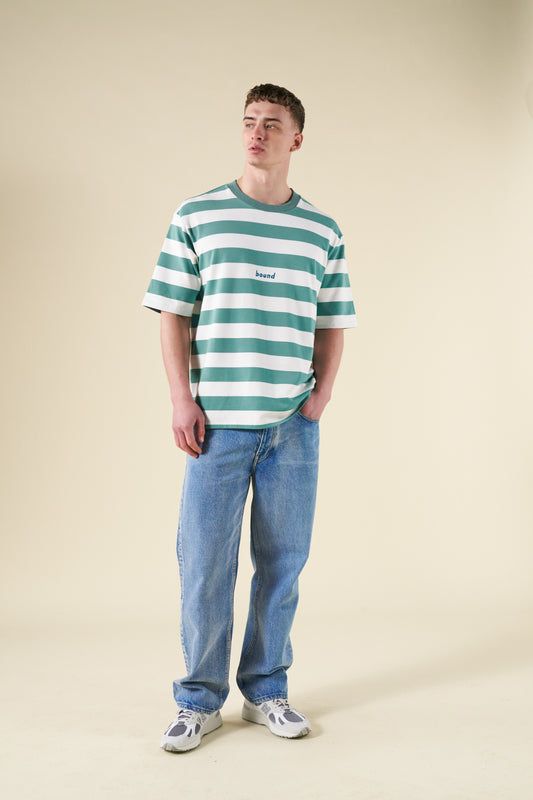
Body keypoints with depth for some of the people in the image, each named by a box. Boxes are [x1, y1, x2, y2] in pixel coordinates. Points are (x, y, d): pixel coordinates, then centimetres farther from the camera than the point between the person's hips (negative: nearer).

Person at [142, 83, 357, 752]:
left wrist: (322, 391, 1)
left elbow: (331, 325, 15)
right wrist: (181, 399, -5)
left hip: (292, 423, 2)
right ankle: (200, 699, 18)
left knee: (282, 561, 9)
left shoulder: (323, 232, 10)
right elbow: (174, 316, 3)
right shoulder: (195, 217, 4)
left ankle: (266, 690, 26)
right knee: (204, 563, 1)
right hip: (218, 420, -2)